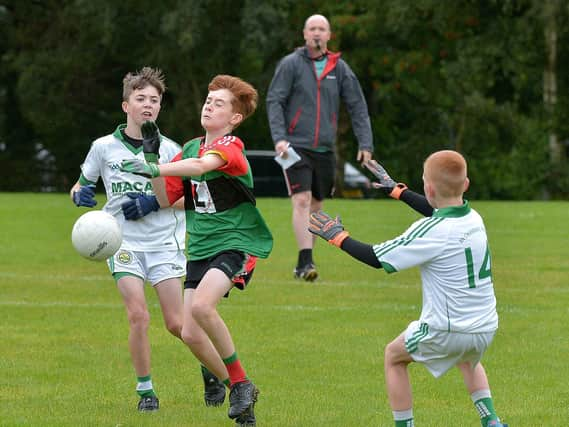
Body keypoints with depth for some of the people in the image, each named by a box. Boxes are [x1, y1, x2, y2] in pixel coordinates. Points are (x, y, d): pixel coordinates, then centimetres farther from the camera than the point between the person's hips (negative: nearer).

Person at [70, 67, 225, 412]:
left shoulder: (169, 149, -1)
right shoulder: (104, 147, 2)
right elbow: (81, 185, 14)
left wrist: (155, 203, -12)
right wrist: (80, 194, -10)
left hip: (165, 241, 0)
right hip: (124, 242, 0)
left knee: (177, 323, -4)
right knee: (138, 316, -15)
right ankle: (145, 390, 0)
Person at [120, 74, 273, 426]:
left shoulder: (231, 148, -11)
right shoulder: (190, 149, 12)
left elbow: (202, 165, -34)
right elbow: (166, 199, 12)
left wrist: (155, 169, -46)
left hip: (238, 244, -7)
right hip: (201, 249, 7)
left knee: (201, 305, -30)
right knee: (191, 334, -3)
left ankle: (241, 382, -13)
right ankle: (240, 394, 16)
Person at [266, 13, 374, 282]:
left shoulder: (339, 68, 8)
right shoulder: (291, 65, -1)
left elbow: (358, 106, 10)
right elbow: (274, 101, -4)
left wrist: (365, 143, 2)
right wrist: (279, 137, -17)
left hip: (325, 149, 4)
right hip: (296, 146, -4)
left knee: (316, 206, 9)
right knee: (302, 202, -16)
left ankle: (304, 265, 18)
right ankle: (305, 262, -20)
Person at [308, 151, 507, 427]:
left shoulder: (431, 232, -19)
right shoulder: (473, 218, 2)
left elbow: (377, 259, -11)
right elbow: (436, 210, 26)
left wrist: (337, 236, 3)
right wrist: (396, 189, 38)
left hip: (446, 331, -6)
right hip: (486, 328, 7)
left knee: (394, 356, 20)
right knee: (467, 359, 39)